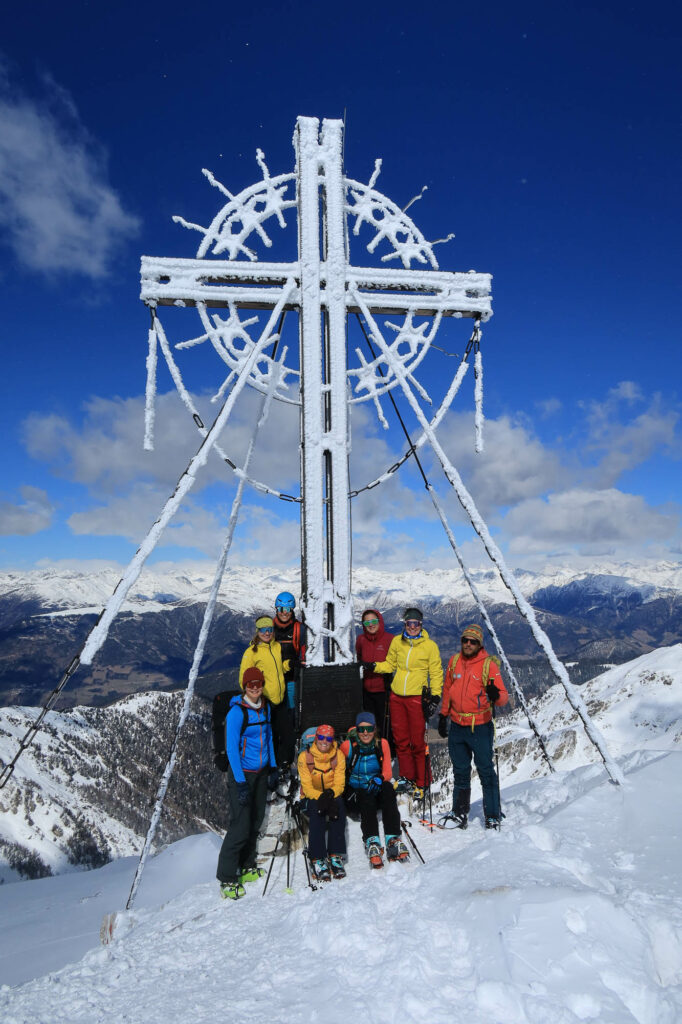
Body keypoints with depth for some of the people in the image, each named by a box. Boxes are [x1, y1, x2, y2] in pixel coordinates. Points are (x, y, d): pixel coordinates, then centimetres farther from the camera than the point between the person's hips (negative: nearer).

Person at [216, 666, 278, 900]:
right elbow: (231, 749, -17)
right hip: (242, 773, -6)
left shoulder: (265, 707, 2)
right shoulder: (236, 712, -18)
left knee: (255, 821, 13)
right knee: (241, 826, -8)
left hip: (261, 772, 7)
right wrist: (240, 782, -19)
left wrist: (273, 767, 12)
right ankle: (227, 879, 5)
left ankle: (247, 867, 29)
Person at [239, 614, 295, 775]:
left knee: (288, 734, 9)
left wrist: (289, 664, -3)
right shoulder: (251, 651, -10)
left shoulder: (276, 646, 7)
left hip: (279, 700, 5)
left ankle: (284, 764, 28)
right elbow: (244, 679, -8)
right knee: (270, 737, 5)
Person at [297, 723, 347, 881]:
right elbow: (307, 786, -12)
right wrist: (320, 797, -31)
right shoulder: (305, 756, -9)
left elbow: (340, 784, -7)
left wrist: (330, 793, -28)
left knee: (339, 807, -31)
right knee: (316, 810, -33)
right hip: (311, 797, -1)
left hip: (332, 796, 1)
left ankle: (336, 856, -28)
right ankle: (318, 859, -31)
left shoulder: (338, 755, -4)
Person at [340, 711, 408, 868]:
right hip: (355, 790, -1)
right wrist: (347, 791, -10)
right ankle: (372, 842, -45)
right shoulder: (347, 746, -6)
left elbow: (387, 772, -3)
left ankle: (393, 840, -39)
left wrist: (379, 779, -25)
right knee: (367, 800, -35)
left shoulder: (382, 744, -1)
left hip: (377, 789, 1)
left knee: (388, 789, -32)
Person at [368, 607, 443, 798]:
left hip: (417, 698, -4)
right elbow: (390, 664, 16)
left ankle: (420, 783, 12)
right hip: (396, 696, 4)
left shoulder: (430, 645, -2)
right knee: (401, 739, 12)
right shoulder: (397, 642, 6)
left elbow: (436, 673, 2)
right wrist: (373, 666, -1)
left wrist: (435, 697, -6)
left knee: (417, 742, -1)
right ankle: (406, 777, 27)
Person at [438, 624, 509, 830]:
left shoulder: (488, 664, -9)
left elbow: (503, 696, -13)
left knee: (486, 771, 3)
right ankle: (460, 812, 27)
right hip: (457, 726, 4)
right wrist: (443, 715, 17)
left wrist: (496, 695, -36)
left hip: (480, 727, -4)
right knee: (460, 771, 15)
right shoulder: (454, 661, 4)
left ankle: (492, 816, 14)